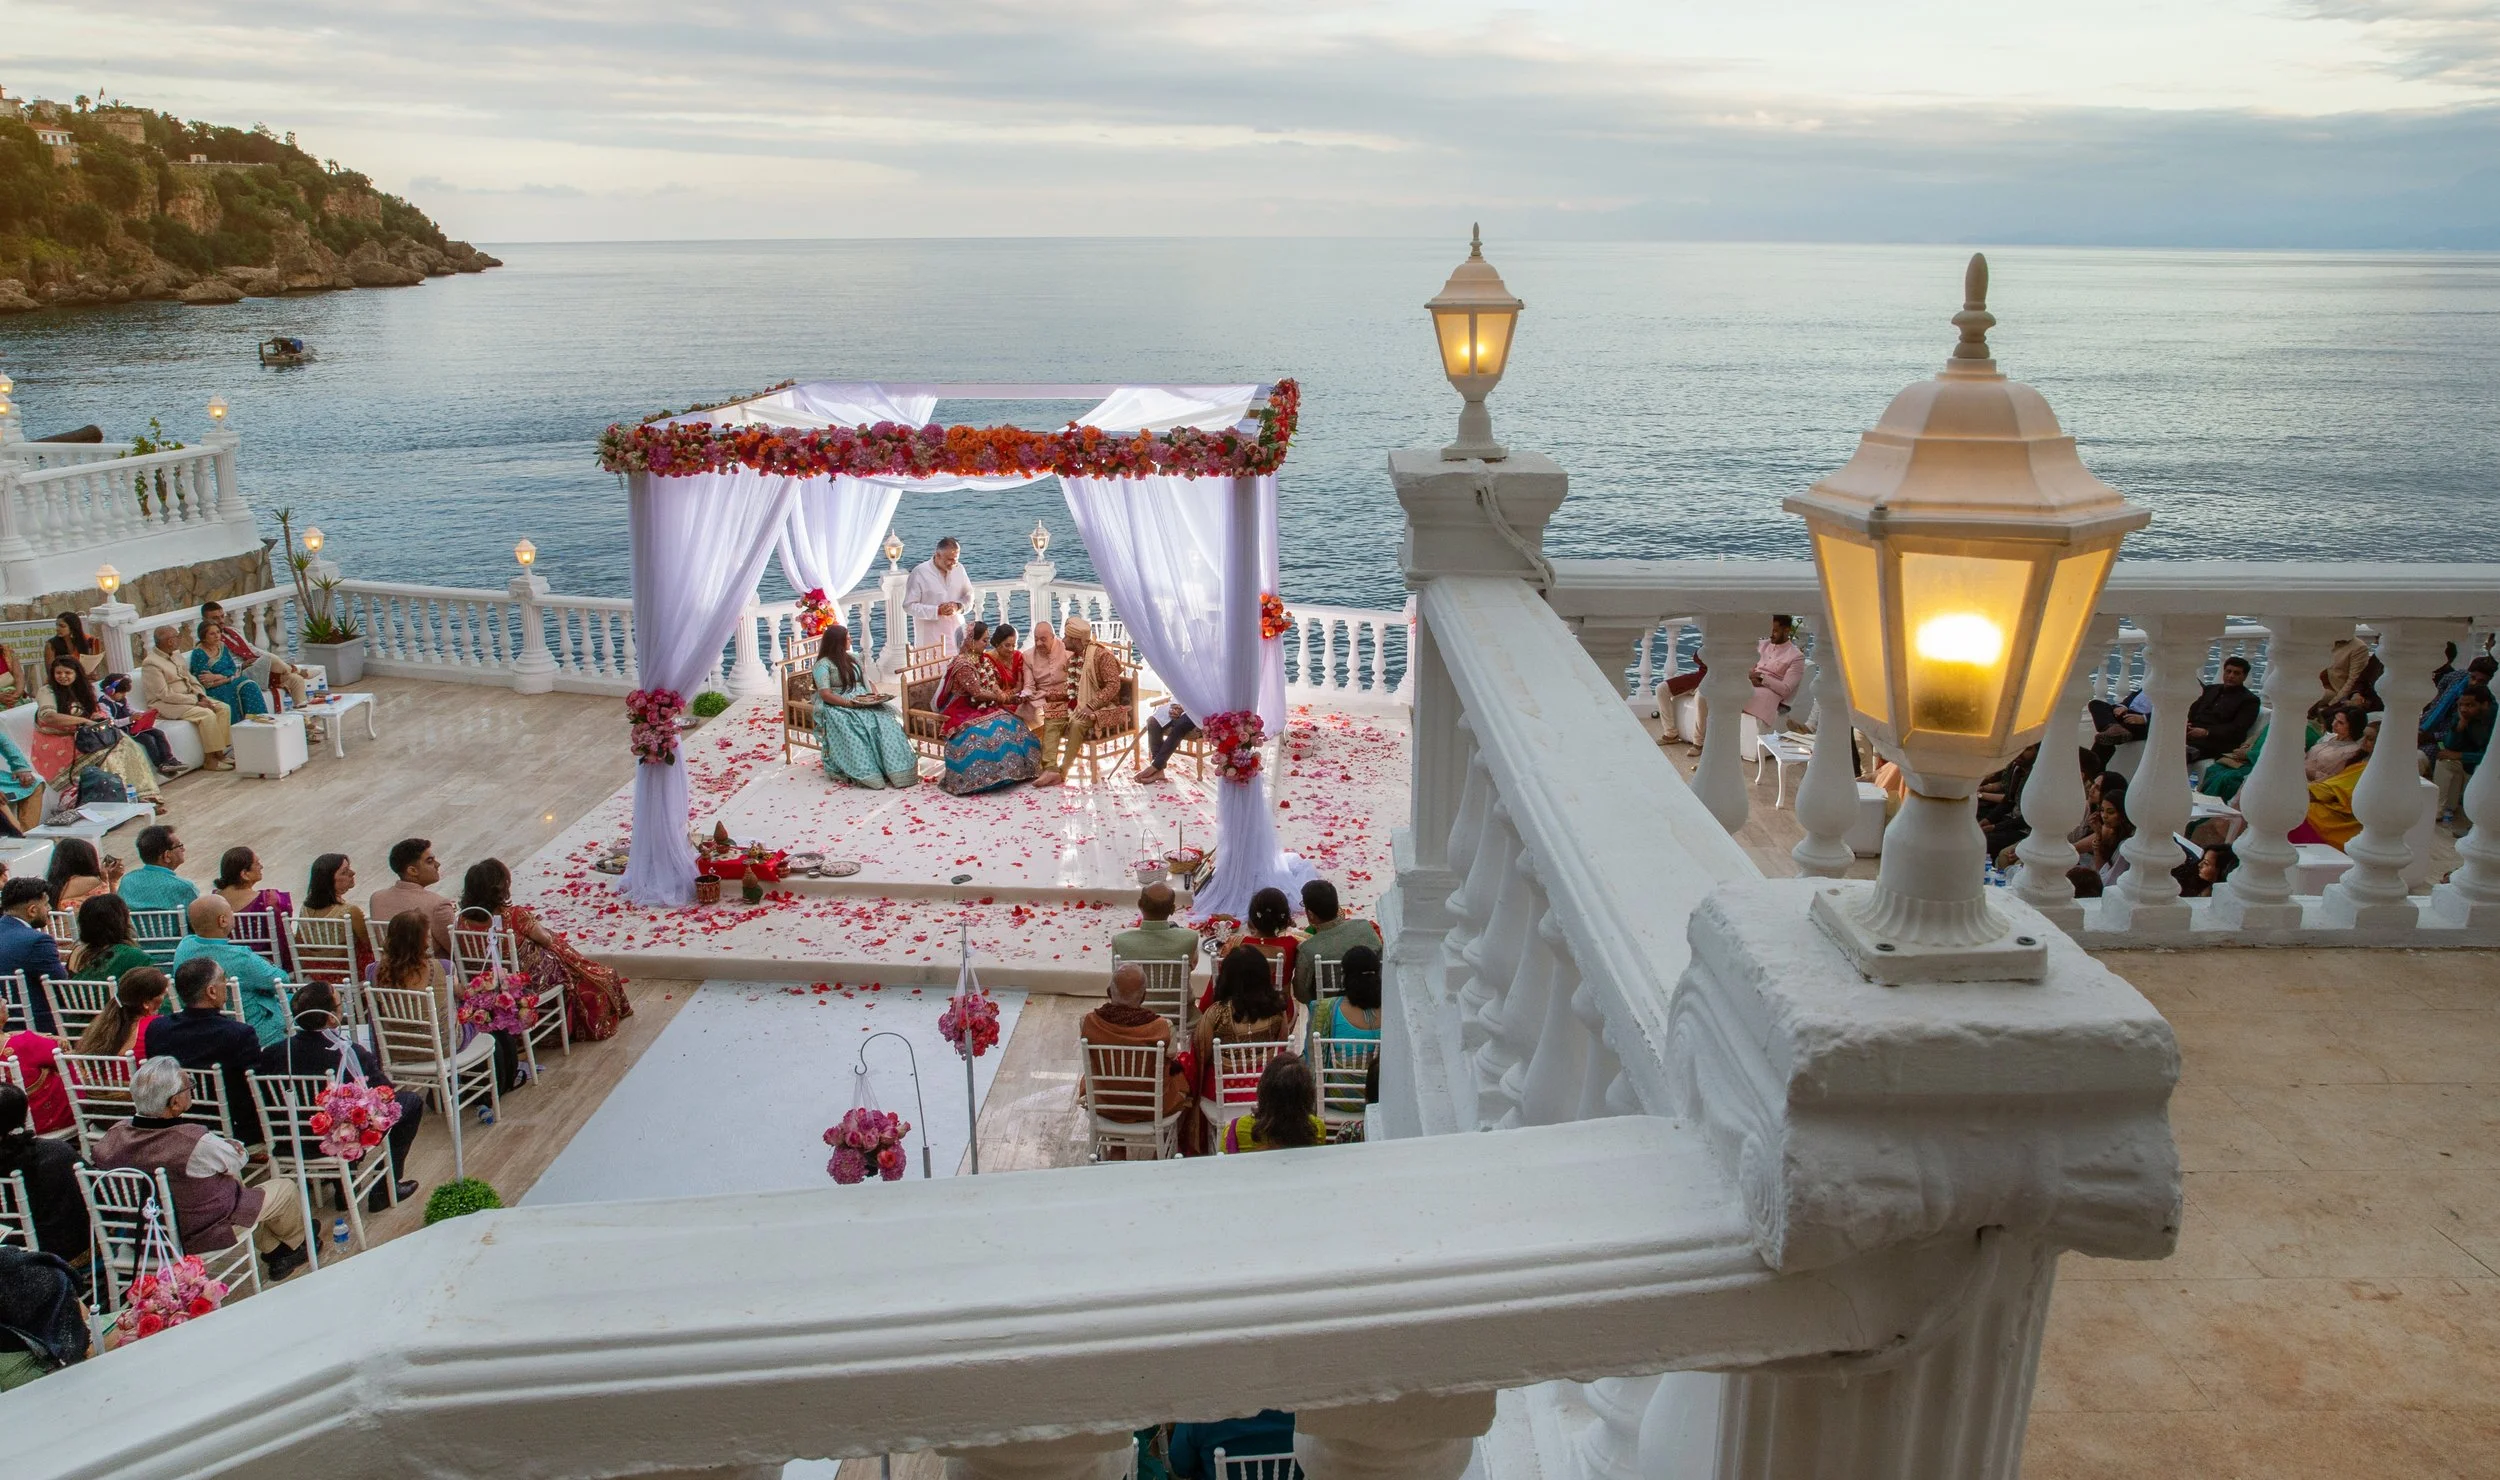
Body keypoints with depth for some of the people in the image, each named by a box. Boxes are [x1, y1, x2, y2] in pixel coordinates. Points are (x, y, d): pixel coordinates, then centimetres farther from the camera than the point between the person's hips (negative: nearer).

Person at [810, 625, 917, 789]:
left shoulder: (853, 659, 21)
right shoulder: (823, 664, -1)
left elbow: (868, 682, 21)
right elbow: (825, 694, -11)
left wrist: (876, 696, -2)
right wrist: (849, 703, -22)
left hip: (864, 704, 5)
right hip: (839, 707, -5)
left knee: (885, 720, -26)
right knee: (854, 729, -37)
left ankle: (895, 769, -35)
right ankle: (865, 774, -38)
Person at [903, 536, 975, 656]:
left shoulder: (959, 568, 3)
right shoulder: (920, 573, -11)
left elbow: (969, 595, 12)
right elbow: (909, 606, -10)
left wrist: (958, 606, -10)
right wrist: (938, 611, -19)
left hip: (956, 635, 4)